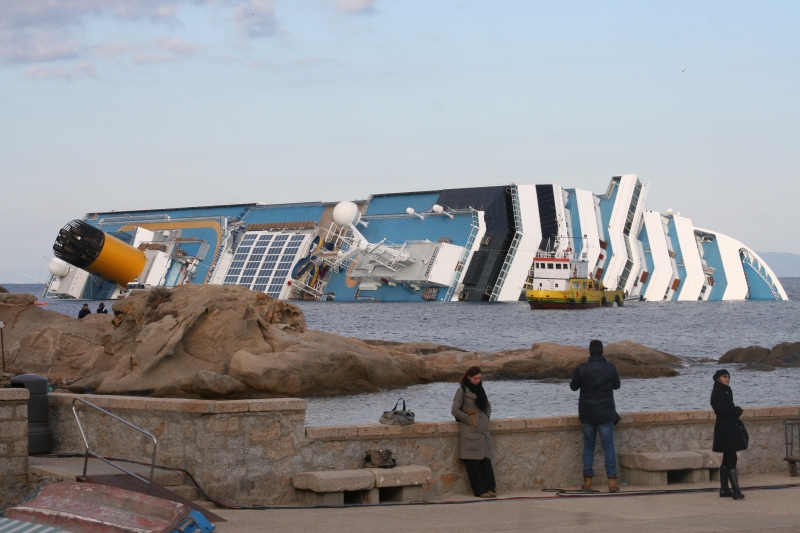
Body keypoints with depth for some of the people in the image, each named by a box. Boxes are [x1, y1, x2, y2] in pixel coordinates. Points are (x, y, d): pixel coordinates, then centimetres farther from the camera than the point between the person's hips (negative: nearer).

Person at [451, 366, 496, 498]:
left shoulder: (480, 389, 15)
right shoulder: (462, 391, -4)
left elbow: (488, 406, 27)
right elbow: (455, 410, -9)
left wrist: (486, 418, 11)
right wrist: (470, 420, -10)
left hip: (483, 430, 6)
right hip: (470, 431, -6)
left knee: (486, 461, 3)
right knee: (473, 463, -4)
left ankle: (489, 488, 5)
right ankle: (480, 491, -1)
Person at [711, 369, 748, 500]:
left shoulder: (726, 391, 17)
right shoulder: (717, 393, -12)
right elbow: (720, 411, -19)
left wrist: (736, 411, -1)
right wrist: (736, 410, -9)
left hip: (730, 428, 10)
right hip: (725, 429, -10)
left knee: (727, 460, 13)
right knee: (731, 459, -13)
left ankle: (724, 489, 18)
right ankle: (736, 490, -17)